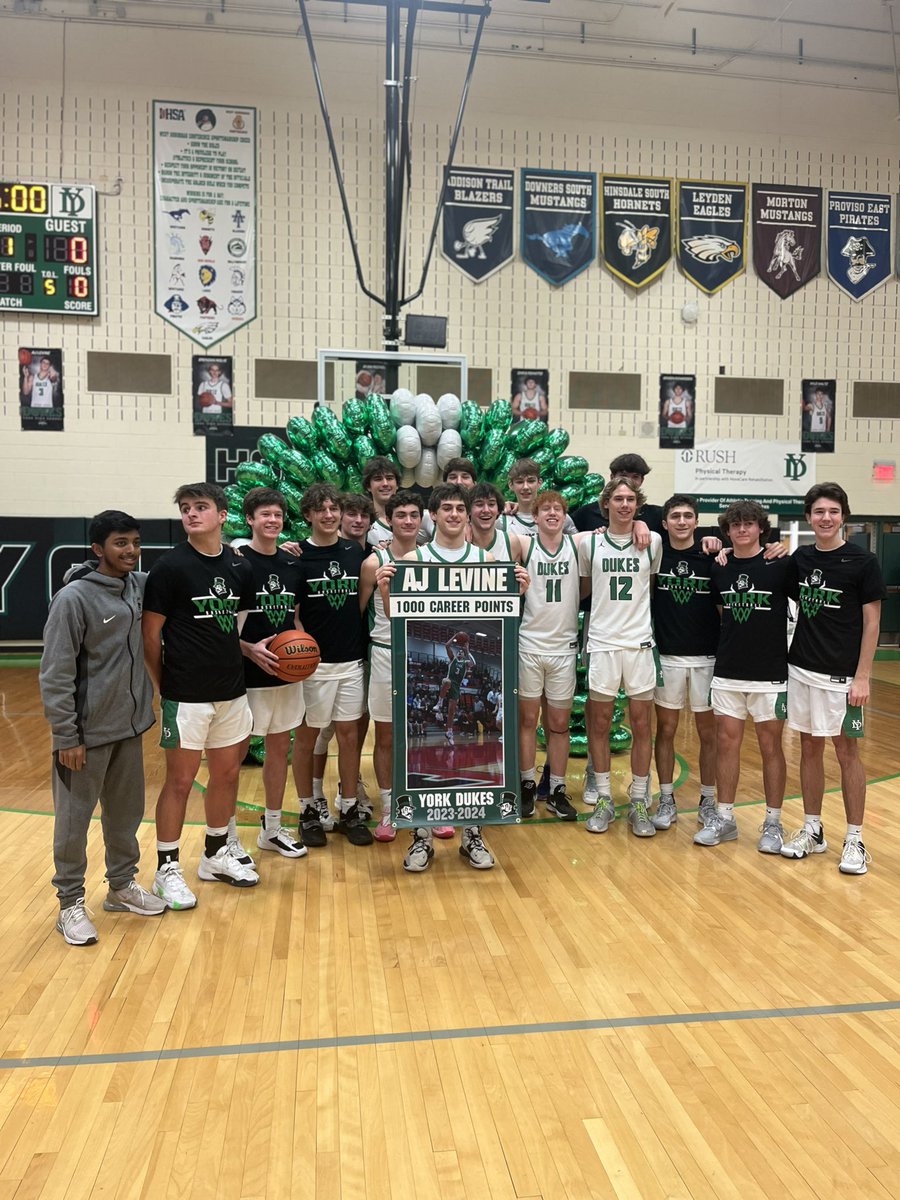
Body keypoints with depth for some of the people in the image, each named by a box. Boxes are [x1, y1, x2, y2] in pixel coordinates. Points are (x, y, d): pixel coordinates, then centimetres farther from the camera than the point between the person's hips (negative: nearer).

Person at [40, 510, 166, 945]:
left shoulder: (139, 586, 1)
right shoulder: (74, 598, -16)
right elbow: (55, 674, -15)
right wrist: (66, 736, -15)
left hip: (130, 727, 6)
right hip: (87, 732, -6)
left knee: (126, 813, 18)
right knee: (74, 820, 7)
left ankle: (122, 885, 35)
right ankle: (70, 903, 22)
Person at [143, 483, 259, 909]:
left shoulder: (239, 567, 5)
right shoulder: (170, 567, -10)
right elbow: (150, 635, -7)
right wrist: (164, 686, -3)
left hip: (231, 691, 6)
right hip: (186, 696, -5)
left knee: (227, 774, 15)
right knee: (179, 781, 3)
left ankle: (216, 854, 33)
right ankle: (167, 869, 19)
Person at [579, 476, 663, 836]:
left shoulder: (653, 542, 2)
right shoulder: (589, 543, 2)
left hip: (640, 643, 0)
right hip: (602, 642, 0)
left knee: (641, 725, 5)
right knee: (599, 724, 5)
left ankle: (639, 802, 16)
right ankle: (603, 800, 18)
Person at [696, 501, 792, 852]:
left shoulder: (780, 565, -7)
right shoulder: (718, 568, 4)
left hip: (770, 674, -3)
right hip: (727, 673, 3)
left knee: (770, 747, 6)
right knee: (726, 743, 7)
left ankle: (773, 823, 19)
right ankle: (724, 818, 18)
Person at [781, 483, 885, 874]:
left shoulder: (862, 562, -7)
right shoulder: (800, 558, 5)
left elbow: (871, 623, -7)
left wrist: (862, 677, -12)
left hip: (841, 675, -4)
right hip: (801, 669, 4)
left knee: (846, 752, 3)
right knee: (810, 748, 11)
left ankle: (855, 840, 15)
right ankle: (813, 830, 23)